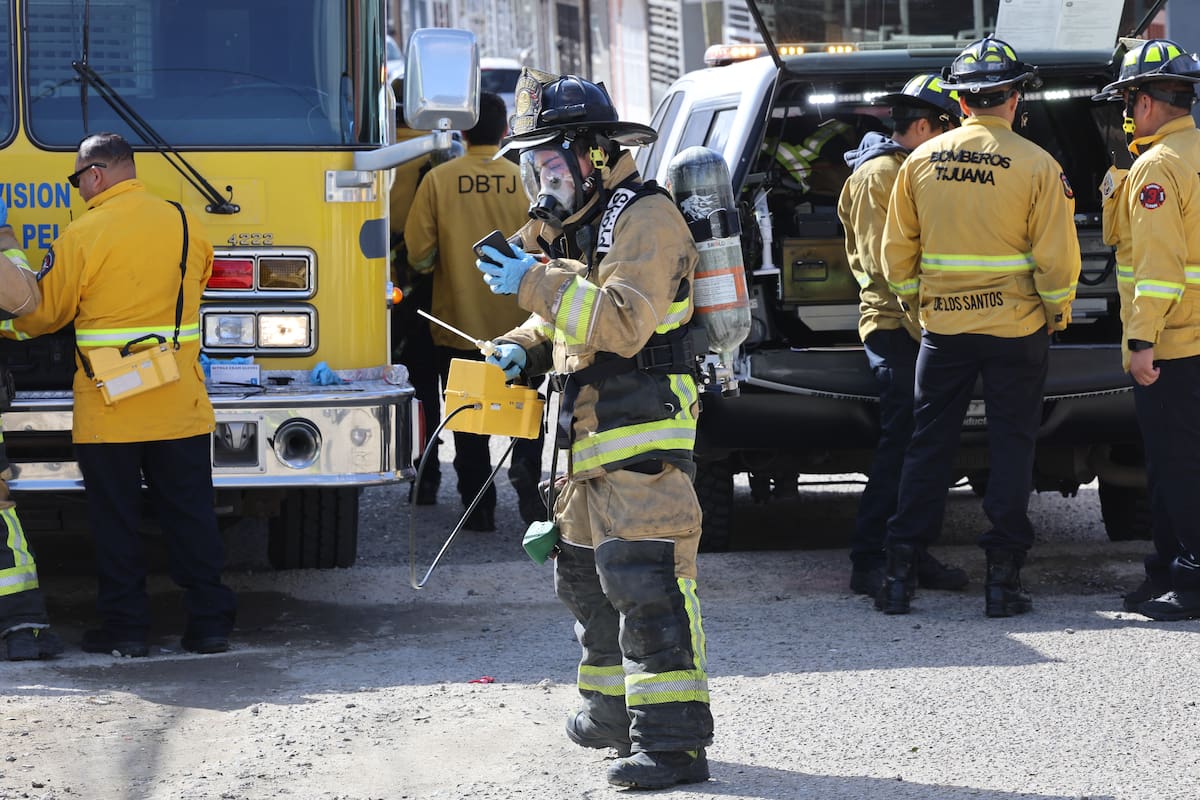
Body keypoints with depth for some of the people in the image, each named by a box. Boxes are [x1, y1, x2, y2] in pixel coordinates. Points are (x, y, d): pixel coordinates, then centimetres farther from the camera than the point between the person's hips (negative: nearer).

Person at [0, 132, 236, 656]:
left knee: (115, 520, 5)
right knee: (190, 514, 8)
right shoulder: (185, 225, 4)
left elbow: (43, 312, -2)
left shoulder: (83, 236, -10)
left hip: (108, 412, -4)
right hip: (181, 407, 4)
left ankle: (125, 626, 7)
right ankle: (209, 622, 8)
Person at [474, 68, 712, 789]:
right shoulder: (569, 226, 17)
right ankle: (615, 711, 32)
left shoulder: (645, 219, -14)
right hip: (589, 439, 10)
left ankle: (674, 738, -19)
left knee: (645, 579, -16)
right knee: (587, 575, 18)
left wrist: (537, 284, -26)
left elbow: (624, 321, -26)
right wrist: (524, 349, 9)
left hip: (643, 435, -10)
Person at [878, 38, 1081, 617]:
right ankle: (1003, 578, 4)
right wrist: (1058, 311, 6)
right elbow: (1056, 256, -10)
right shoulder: (1036, 166, -9)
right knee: (1011, 447, 5)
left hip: (942, 327, 3)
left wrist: (915, 304, 20)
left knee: (928, 445, 10)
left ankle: (899, 573, 8)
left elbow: (897, 250, 6)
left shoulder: (922, 161, 1)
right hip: (1016, 328, -2)